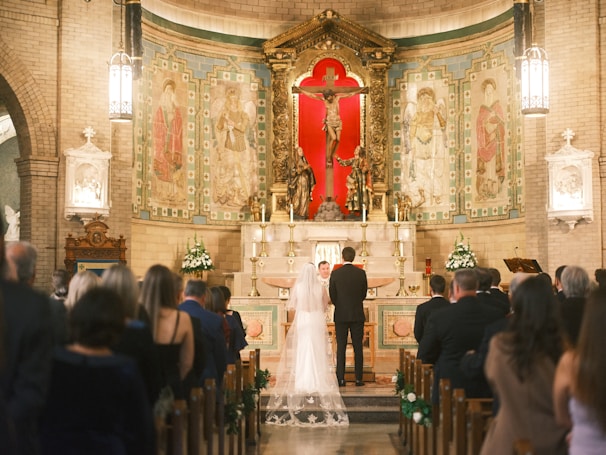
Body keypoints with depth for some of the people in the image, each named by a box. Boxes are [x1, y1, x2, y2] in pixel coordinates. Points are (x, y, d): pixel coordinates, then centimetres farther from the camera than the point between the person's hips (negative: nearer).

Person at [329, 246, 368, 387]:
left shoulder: (335, 273, -6)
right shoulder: (361, 273, -3)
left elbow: (332, 295, 0)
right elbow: (364, 293, 6)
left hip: (341, 315, -1)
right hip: (357, 315, 1)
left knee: (341, 347, 2)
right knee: (358, 347, 5)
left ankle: (341, 379, 1)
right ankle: (359, 378, 5)